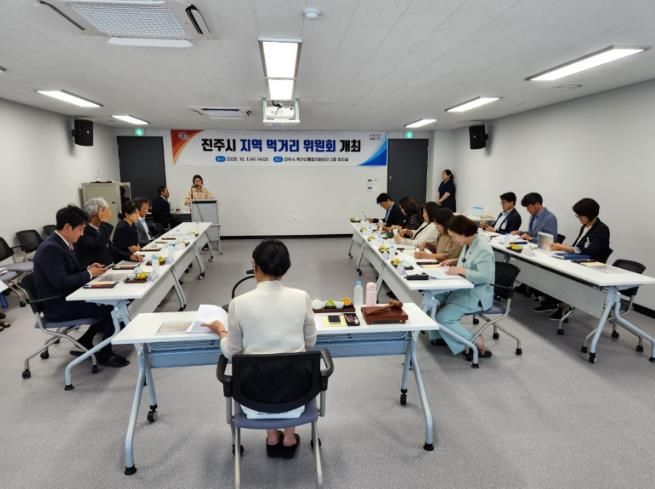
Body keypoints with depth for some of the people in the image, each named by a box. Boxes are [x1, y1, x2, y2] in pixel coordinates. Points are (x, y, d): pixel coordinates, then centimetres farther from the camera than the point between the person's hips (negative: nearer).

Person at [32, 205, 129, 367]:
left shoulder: (63, 243, 8)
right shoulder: (50, 248, -23)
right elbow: (61, 281, -28)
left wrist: (88, 268, -1)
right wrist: (89, 274, -18)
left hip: (67, 298, 10)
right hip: (58, 306, -10)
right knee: (110, 308, -15)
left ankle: (84, 343, 16)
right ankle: (105, 354, 1)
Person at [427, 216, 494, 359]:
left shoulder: (482, 248, -23)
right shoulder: (468, 243, 4)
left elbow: (486, 276, -29)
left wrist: (460, 270, -28)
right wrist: (454, 261, 6)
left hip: (476, 295, -10)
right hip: (464, 289, 10)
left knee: (442, 318, -17)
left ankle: (477, 343, -4)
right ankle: (438, 336, 12)